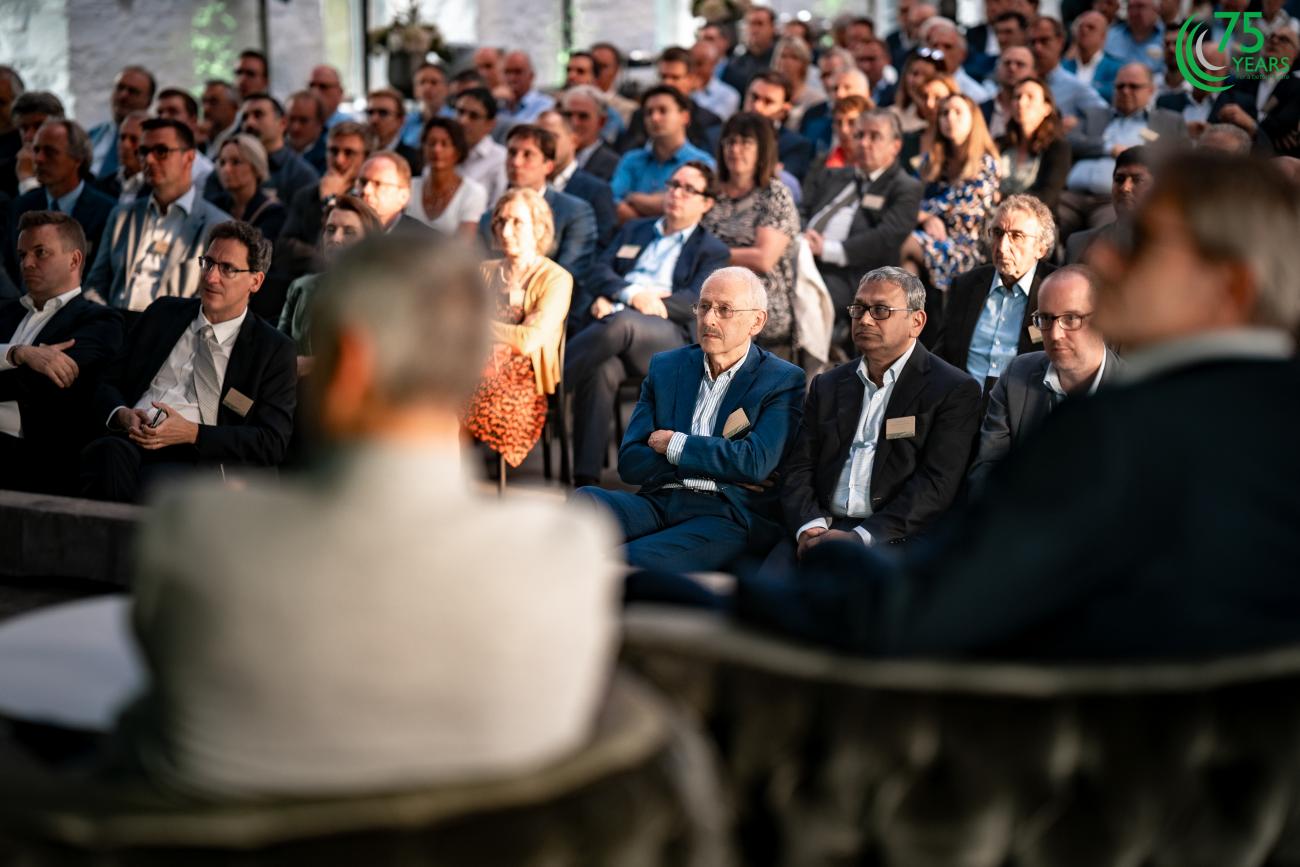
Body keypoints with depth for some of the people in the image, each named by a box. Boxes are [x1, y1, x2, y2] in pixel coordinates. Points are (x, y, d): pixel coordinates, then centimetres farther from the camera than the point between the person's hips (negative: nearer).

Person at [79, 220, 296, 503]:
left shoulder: (274, 350, 10)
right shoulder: (164, 313, 22)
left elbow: (271, 443, 1)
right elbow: (109, 385, 22)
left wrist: (191, 433, -12)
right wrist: (122, 415, -3)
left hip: (199, 459, -3)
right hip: (128, 443, 3)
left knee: (157, 480, -39)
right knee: (109, 454, -35)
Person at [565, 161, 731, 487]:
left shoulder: (713, 251, 19)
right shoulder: (634, 230, 32)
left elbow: (695, 302, 1)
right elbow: (601, 272, 17)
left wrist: (616, 305, -7)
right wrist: (631, 295, -8)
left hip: (669, 337, -2)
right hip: (615, 323, 2)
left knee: (621, 323, -39)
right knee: (601, 370, -35)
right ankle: (586, 480, -40)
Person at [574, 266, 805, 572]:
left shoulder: (783, 381, 5)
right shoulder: (665, 367, 17)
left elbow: (756, 461, -12)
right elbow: (630, 461, 8)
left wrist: (674, 445, -2)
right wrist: (719, 463, -4)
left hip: (729, 515, -5)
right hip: (659, 501, 5)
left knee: (630, 561, -35)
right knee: (584, 500, -28)